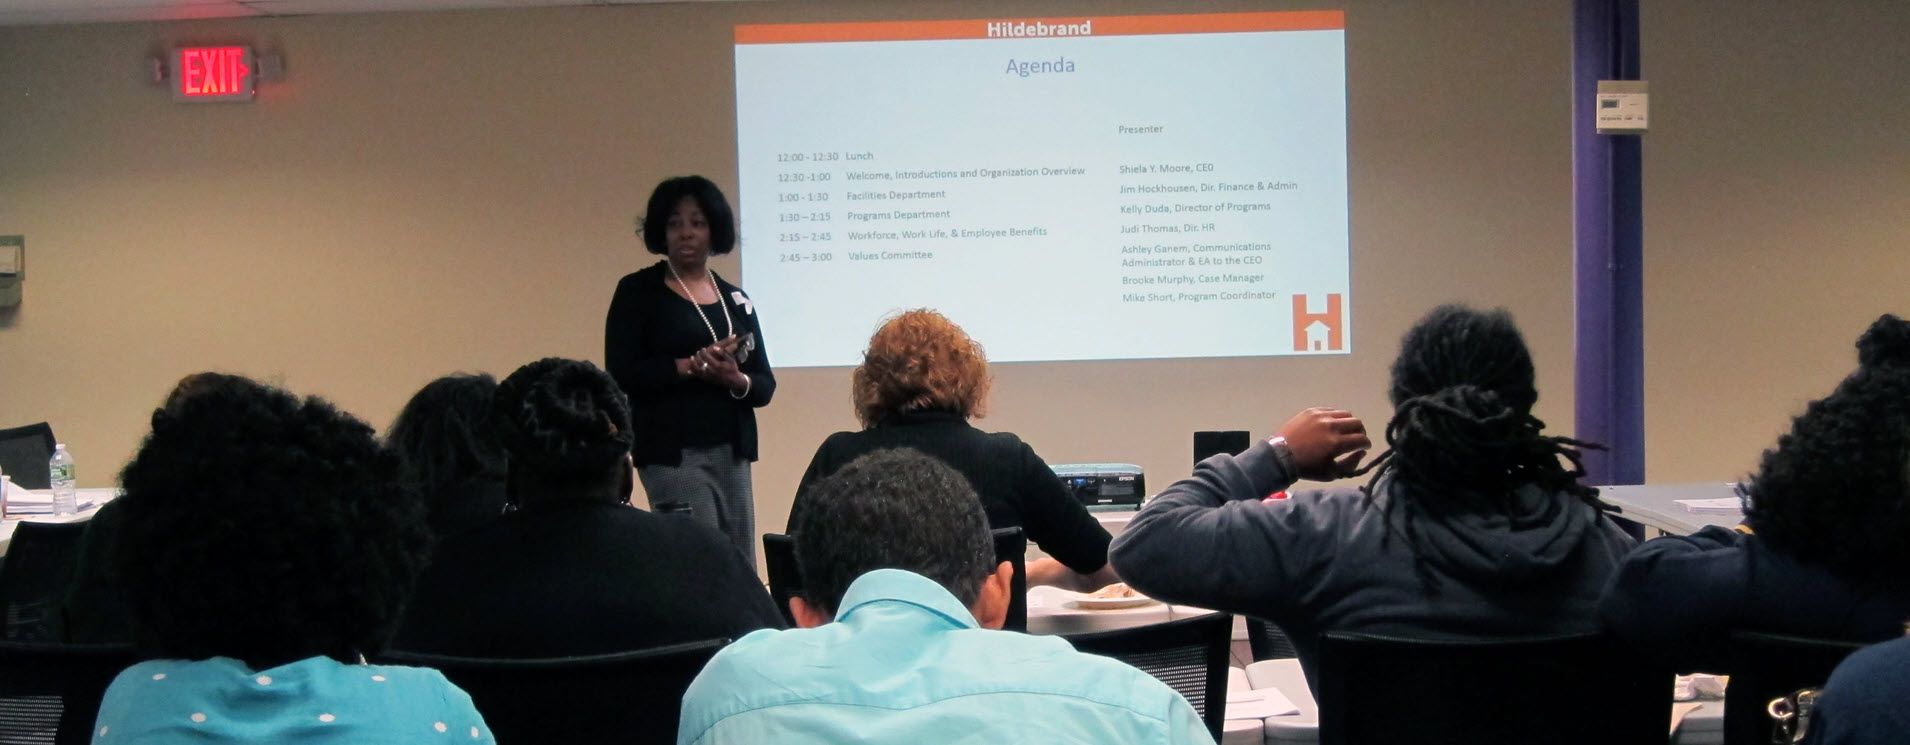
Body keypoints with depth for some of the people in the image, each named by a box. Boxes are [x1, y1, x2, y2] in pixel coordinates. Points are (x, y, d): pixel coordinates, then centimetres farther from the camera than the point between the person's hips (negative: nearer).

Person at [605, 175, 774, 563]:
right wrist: (691, 366, -17)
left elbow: (765, 385, 11)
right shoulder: (638, 291, 1)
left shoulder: (736, 299, 14)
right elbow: (620, 376, -9)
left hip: (732, 452, 5)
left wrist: (736, 380, -11)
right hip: (673, 453, -5)